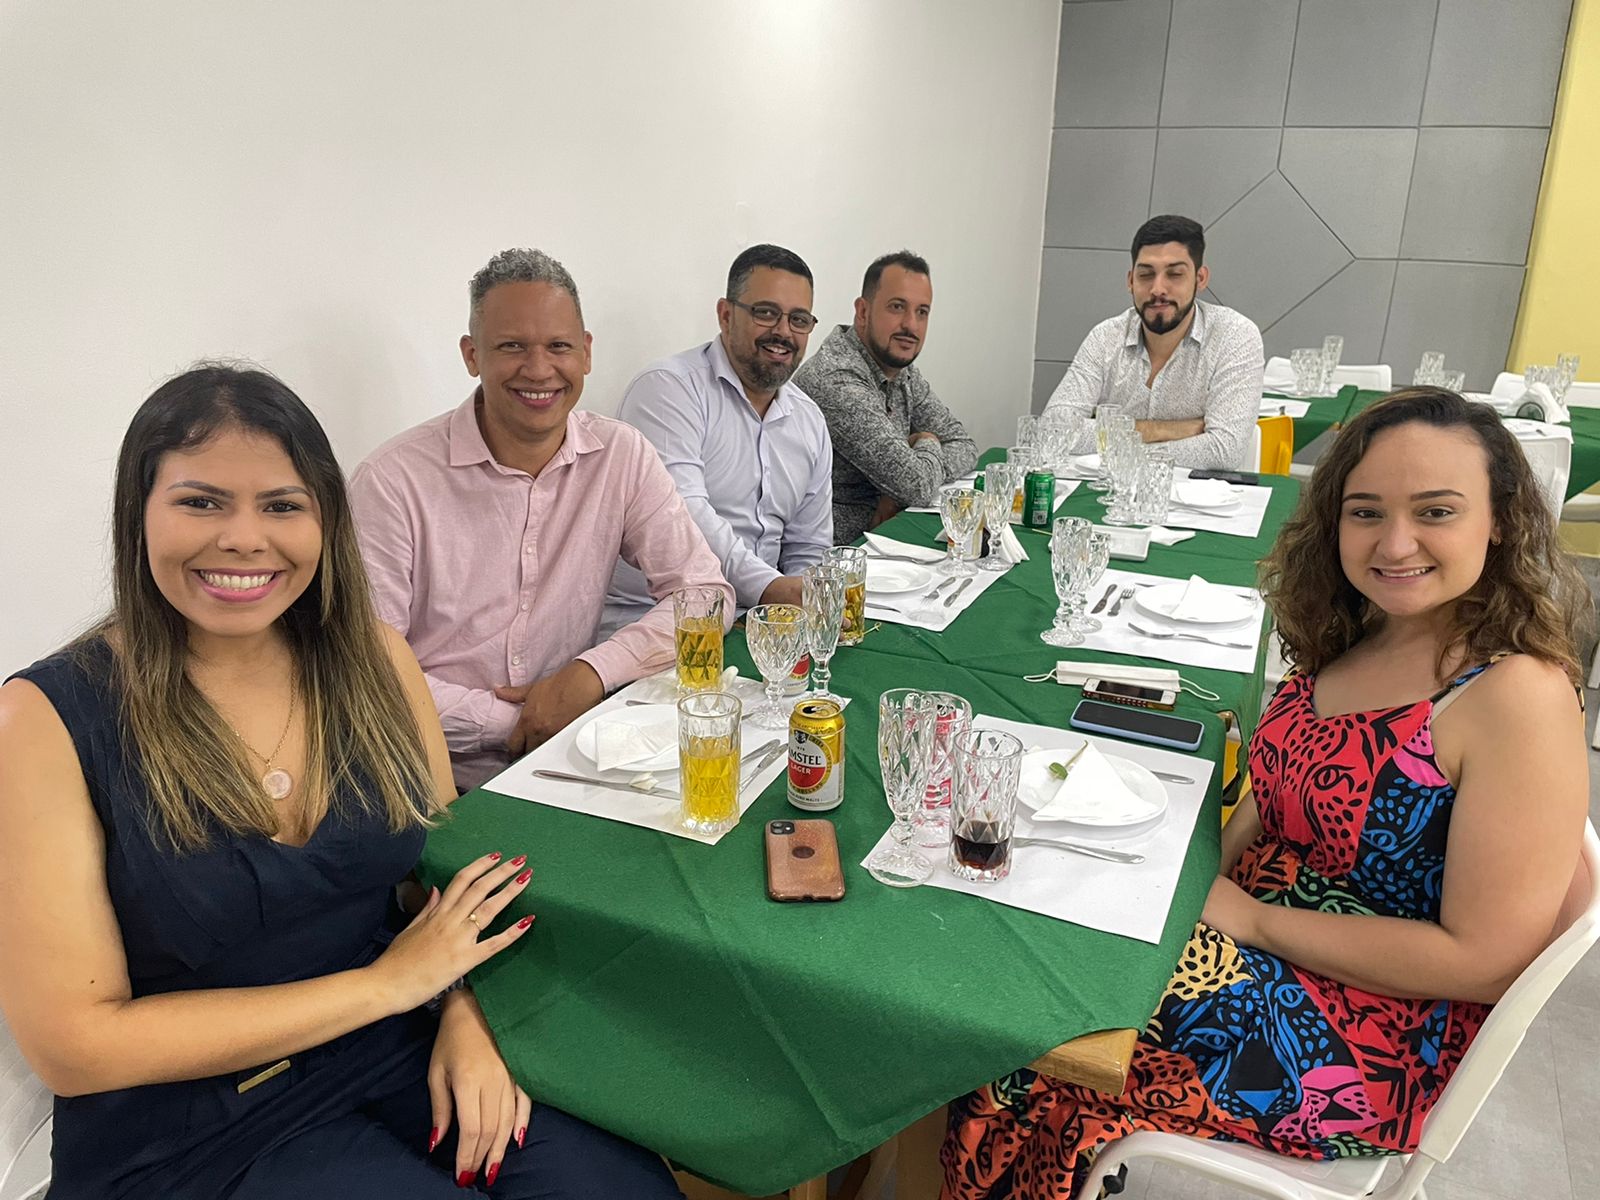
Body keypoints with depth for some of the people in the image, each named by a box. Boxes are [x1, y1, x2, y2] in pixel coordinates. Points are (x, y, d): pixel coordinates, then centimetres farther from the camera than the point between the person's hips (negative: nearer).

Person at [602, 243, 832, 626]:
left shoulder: (811, 421, 15)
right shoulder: (669, 387, -9)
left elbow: (808, 550, 19)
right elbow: (681, 511, -24)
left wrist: (794, 603, -2)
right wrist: (768, 587, -35)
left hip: (752, 619, 6)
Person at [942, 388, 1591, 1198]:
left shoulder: (1517, 697, -21)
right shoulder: (1352, 638, 2)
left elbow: (1487, 961, -20)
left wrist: (1251, 918, -17)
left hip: (1361, 1045, -7)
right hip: (1247, 944, 7)